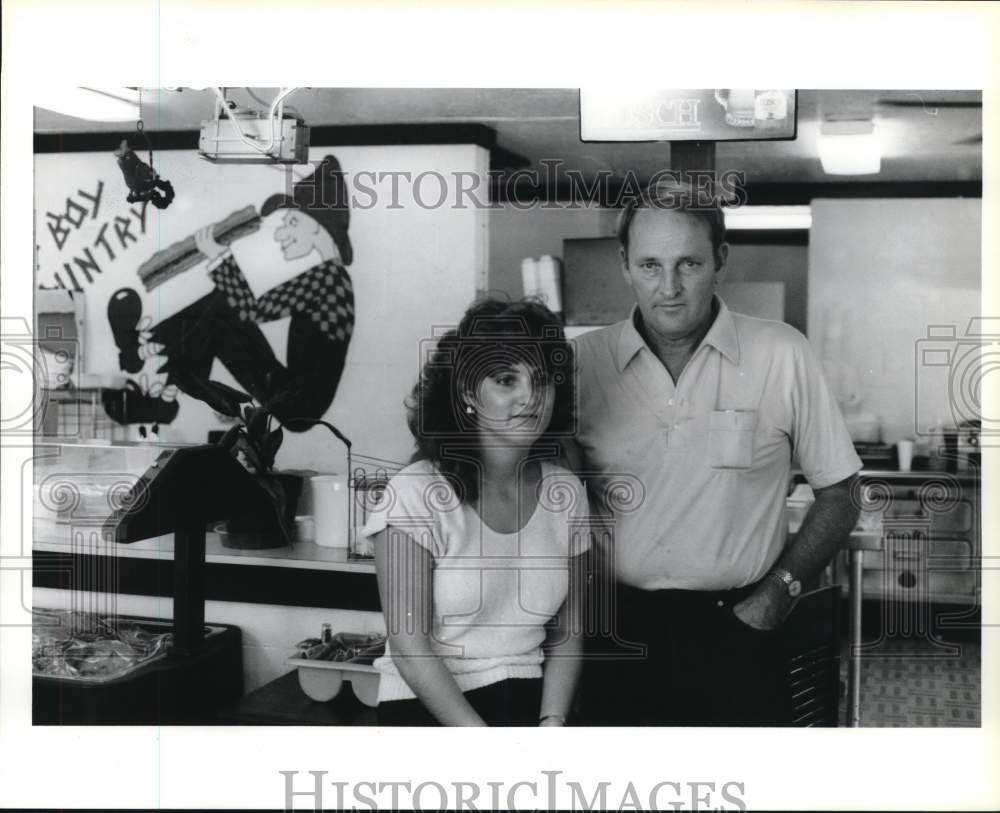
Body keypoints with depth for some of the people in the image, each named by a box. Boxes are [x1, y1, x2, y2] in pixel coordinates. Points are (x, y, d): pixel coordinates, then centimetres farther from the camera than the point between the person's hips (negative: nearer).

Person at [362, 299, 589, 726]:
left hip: (527, 697, 4)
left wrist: (552, 720, -6)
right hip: (429, 703, -4)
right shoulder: (417, 493, -12)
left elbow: (566, 634, 8)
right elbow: (409, 643, -13)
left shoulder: (566, 493, 4)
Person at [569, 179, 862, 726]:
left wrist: (778, 592, -6)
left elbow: (838, 496, 3)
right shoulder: (582, 361, -1)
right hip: (616, 634, 1)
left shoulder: (782, 355, -5)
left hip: (735, 633, -1)